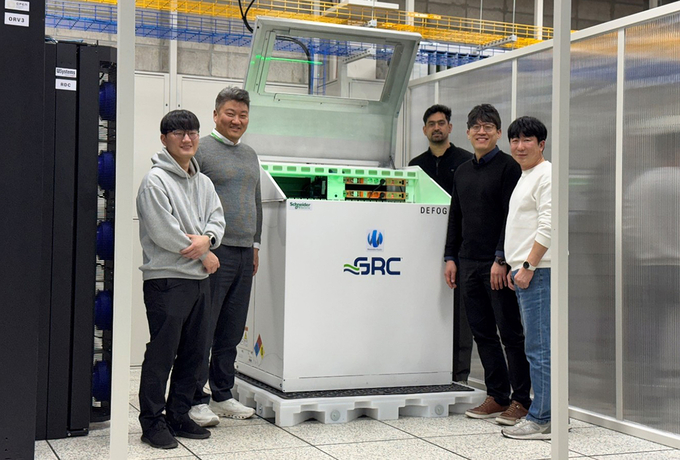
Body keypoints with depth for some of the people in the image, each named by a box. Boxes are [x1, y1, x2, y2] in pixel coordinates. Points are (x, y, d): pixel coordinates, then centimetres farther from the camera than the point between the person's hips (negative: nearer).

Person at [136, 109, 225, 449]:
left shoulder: (203, 182, 15)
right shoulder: (156, 180, -8)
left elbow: (217, 217, 11)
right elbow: (163, 232, -15)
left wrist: (207, 238, -12)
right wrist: (203, 255, -8)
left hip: (200, 279, 7)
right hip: (166, 278, -7)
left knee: (194, 352, 12)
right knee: (162, 353, -3)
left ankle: (179, 415, 24)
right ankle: (153, 422, 8)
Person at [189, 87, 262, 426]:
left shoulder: (250, 155, 19)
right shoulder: (201, 150, -3)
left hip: (243, 254, 7)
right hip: (213, 252, -7)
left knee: (231, 331, 11)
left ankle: (222, 395, 21)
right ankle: (196, 400, 4)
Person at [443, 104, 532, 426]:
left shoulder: (508, 167, -5)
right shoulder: (462, 172, 16)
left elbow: (512, 216, -12)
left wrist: (501, 259, -17)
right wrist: (451, 257, 13)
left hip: (497, 265, -7)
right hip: (468, 263, 7)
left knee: (510, 332, -2)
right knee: (482, 333, 10)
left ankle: (521, 400, 6)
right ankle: (497, 396, 18)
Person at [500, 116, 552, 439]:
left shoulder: (546, 174, -9)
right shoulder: (525, 177, 22)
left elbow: (548, 226, -17)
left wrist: (528, 266, -18)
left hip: (538, 271, -10)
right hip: (525, 271, 10)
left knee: (539, 348, -8)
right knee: (536, 348, 12)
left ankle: (541, 420, -4)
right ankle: (551, 413, 19)